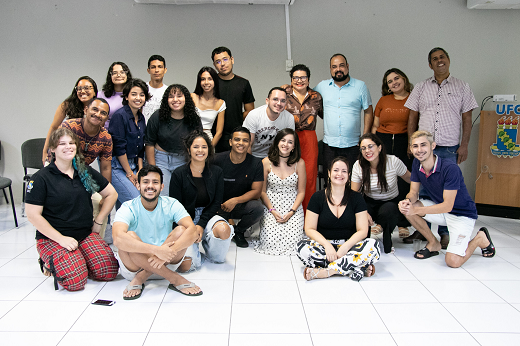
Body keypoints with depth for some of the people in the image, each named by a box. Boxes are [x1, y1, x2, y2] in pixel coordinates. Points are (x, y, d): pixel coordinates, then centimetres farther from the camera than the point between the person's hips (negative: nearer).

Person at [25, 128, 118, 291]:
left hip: (86, 235, 5)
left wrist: (98, 221, 4)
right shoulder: (41, 178, -7)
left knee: (109, 271, -17)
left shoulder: (85, 172, 8)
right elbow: (33, 215, -10)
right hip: (52, 239, -4)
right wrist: (60, 238, -16)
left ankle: (77, 259, 12)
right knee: (76, 280, -26)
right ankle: (50, 263, 6)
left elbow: (111, 194, 15)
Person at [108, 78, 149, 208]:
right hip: (118, 167, -7)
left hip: (133, 166, 7)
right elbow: (119, 147, -14)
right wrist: (129, 174, -10)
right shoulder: (120, 116, -13)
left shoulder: (141, 118, 11)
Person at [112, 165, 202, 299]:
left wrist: (168, 252, -40)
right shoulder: (129, 208, -13)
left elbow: (192, 231, -22)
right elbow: (118, 239, -33)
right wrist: (157, 249, -43)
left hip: (165, 264, 2)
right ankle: (175, 279, -23)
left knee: (181, 230, -21)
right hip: (134, 266, -2)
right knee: (130, 237, -31)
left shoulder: (171, 205, -6)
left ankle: (141, 278, -18)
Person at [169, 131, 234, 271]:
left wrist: (201, 225, -12)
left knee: (223, 229, -35)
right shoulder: (179, 174, -4)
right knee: (186, 263, -24)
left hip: (207, 216, 2)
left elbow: (216, 202, 1)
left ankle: (212, 254, 0)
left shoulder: (216, 172, 3)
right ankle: (194, 250, 16)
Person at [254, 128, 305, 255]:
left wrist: (291, 212, -10)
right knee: (270, 242, -17)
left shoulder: (299, 163, -2)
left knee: (291, 242, -17)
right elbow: (262, 191, 2)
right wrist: (272, 211, -10)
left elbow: (301, 192, 2)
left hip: (293, 208, 0)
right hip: (271, 207, 0)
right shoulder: (267, 162, -3)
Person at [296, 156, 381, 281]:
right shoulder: (318, 197, 2)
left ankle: (325, 271, -30)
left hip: (349, 245, 1)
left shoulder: (356, 198, 4)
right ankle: (359, 268, -31)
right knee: (303, 247, -32)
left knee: (373, 246, -28)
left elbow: (362, 231, -2)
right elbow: (310, 229, -2)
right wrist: (327, 245, -19)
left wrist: (345, 247, -19)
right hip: (324, 244, 0)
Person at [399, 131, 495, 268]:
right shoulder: (417, 164, -8)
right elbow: (414, 192, -3)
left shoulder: (450, 168, -29)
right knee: (406, 208, -19)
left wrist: (416, 210, -37)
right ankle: (433, 244, 3)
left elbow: (447, 206, -29)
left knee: (453, 262, -21)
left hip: (462, 214, -6)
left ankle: (480, 239, 11)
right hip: (439, 208, 6)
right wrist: (408, 201, -28)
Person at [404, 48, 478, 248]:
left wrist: (464, 145, -3)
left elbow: (467, 119, 5)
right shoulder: (421, 88, 10)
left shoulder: (462, 87, 7)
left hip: (450, 149, -1)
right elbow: (412, 117, 10)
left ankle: (445, 233, 13)